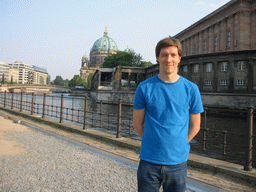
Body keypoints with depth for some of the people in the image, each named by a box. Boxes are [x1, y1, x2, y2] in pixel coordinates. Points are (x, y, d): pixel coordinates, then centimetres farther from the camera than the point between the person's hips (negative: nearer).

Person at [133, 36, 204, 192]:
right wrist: (153, 144, 4)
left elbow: (195, 126, 6)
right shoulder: (145, 87, -3)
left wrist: (178, 146, 6)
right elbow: (137, 124, 3)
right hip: (149, 161, 0)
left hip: (178, 162, 1)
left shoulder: (191, 89, -1)